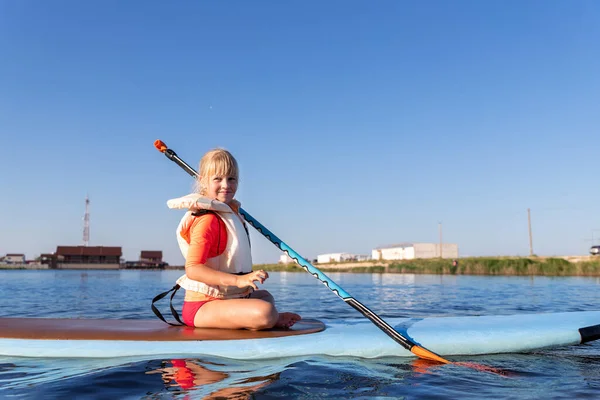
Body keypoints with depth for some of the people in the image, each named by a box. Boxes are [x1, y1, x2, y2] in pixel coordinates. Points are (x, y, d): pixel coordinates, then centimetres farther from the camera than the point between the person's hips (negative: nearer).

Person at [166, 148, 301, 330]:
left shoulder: (230, 213, 12)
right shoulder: (208, 220, -20)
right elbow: (192, 269, -28)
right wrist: (238, 280, -35)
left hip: (226, 297, 11)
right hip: (201, 307, -11)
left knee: (265, 296, 35)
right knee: (264, 312, -32)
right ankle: (275, 318, 1)